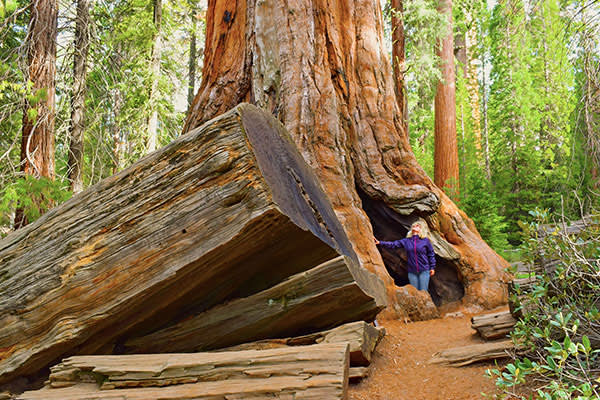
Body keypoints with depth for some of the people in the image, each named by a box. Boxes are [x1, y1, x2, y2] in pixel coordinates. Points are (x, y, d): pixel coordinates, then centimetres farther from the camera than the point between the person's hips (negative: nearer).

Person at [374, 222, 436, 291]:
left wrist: (432, 267, 4)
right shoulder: (406, 241, 6)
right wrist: (380, 243, -5)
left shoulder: (425, 240, 1)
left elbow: (431, 254, 5)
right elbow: (393, 244, 3)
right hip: (412, 272, 2)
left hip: (424, 271, -2)